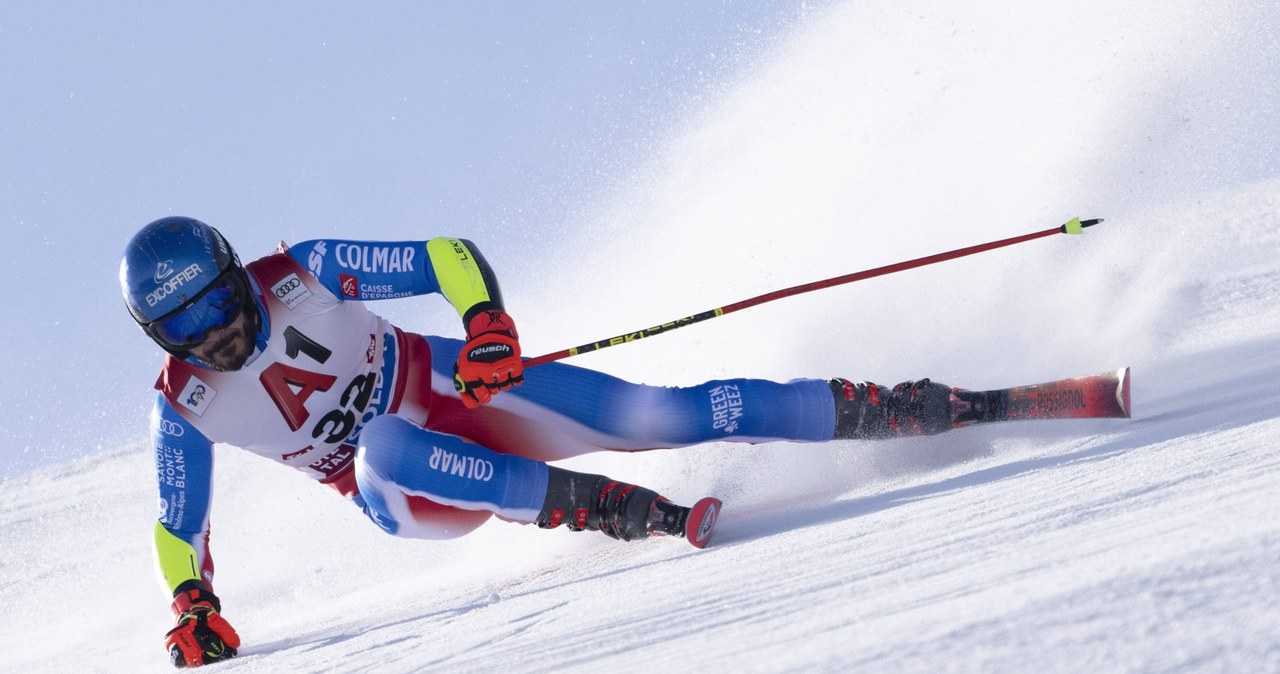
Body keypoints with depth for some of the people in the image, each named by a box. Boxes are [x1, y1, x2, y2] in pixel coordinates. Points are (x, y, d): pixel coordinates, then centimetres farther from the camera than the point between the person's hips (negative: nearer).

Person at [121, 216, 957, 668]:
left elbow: (447, 256, -15)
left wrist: (488, 322, -33)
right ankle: (621, 510, -37)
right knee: (384, 448, -37)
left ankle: (876, 408, -5)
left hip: (458, 391, 0)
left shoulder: (303, 273, -16)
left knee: (656, 415, -14)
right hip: (403, 486, 1)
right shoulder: (184, 408, -11)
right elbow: (180, 523, 4)